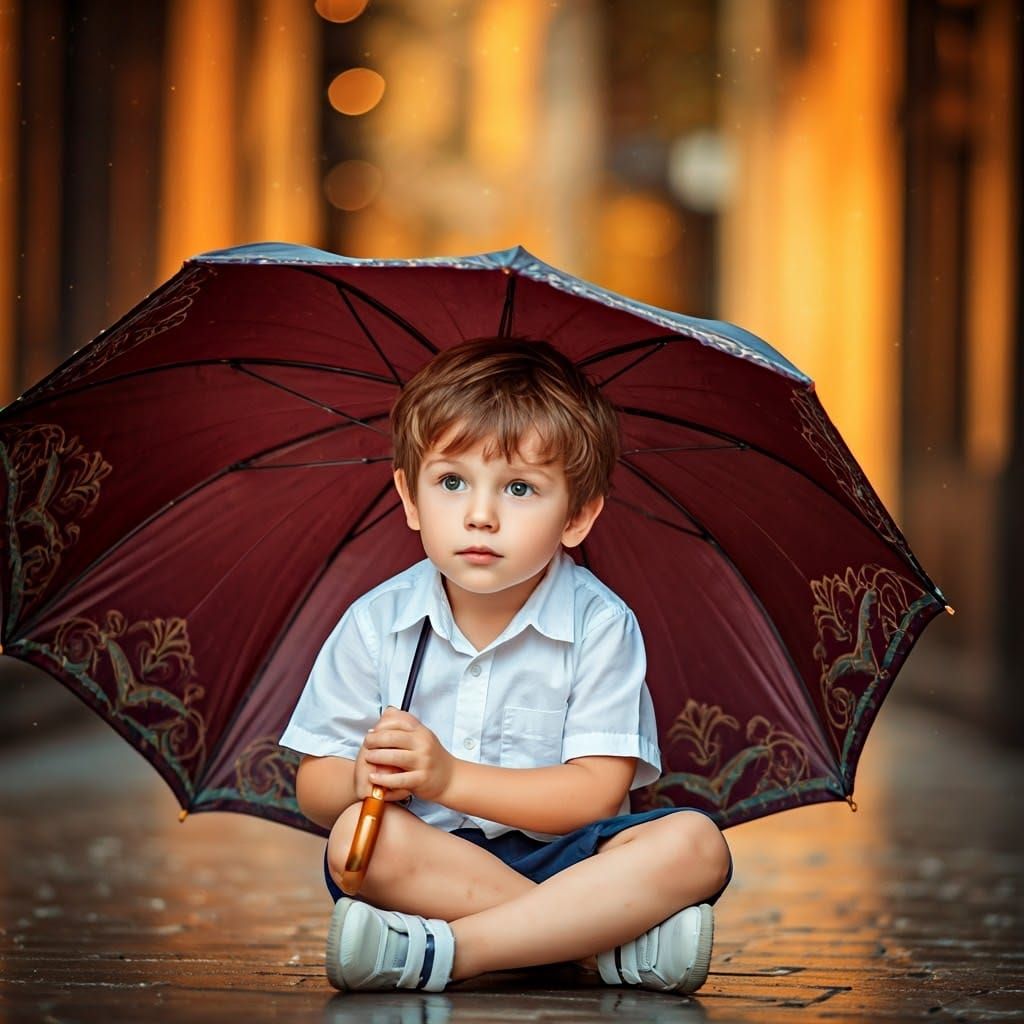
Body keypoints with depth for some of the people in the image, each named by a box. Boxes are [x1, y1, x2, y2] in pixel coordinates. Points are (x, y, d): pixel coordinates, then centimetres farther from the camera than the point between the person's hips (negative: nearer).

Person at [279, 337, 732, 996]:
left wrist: (449, 776, -23)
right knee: (358, 836, -33)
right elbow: (314, 788, 2)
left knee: (694, 845, -27)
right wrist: (363, 779, -23)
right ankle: (611, 943, -28)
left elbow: (596, 791, -13)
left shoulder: (600, 626, -5)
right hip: (429, 856, 1)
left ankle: (441, 952, -33)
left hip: (557, 855, 0)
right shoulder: (378, 623, 0)